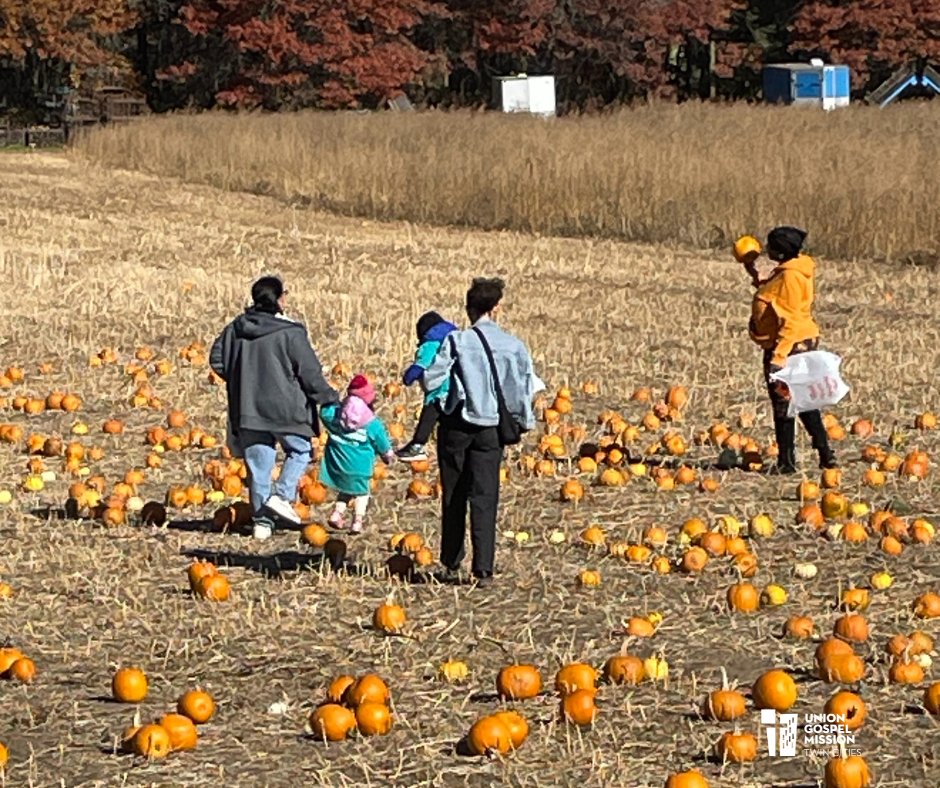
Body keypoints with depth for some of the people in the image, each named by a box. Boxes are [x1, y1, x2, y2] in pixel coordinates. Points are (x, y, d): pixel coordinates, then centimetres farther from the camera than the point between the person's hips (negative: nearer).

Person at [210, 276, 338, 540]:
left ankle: (262, 520, 12)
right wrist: (329, 398, 1)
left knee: (258, 464, 10)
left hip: (248, 408, 5)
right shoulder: (290, 333, -13)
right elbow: (310, 372, -11)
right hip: (284, 408, -5)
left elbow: (217, 359, 10)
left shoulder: (235, 329, 2)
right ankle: (282, 496, -3)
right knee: (300, 451, 16)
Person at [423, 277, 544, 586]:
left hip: (456, 425, -1)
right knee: (485, 498, 4)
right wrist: (524, 422, 17)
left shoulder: (457, 341, -10)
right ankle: (483, 569, -3)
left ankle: (451, 565, 20)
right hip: (491, 429, 1)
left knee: (453, 497, 12)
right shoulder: (514, 346, -4)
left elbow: (431, 379, -12)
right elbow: (525, 389, 0)